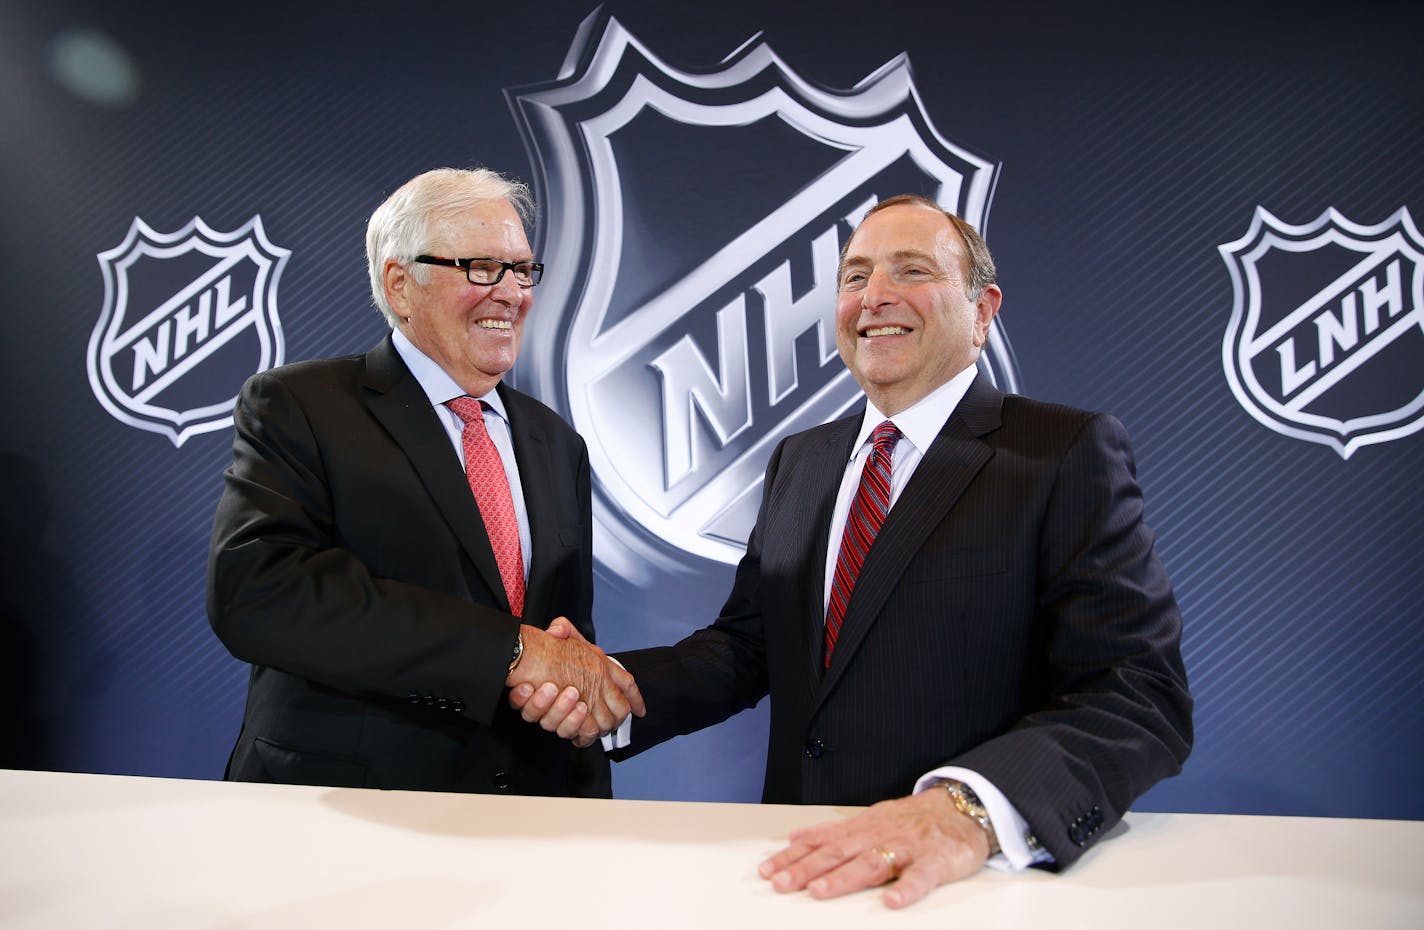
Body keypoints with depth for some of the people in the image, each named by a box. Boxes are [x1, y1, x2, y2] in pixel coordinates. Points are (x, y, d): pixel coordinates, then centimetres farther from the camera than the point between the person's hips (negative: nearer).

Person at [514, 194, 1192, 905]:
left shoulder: (1069, 452, -6)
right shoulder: (798, 460, 12)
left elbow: (1143, 693, -14)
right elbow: (746, 641, 12)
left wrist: (971, 807, -29)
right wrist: (615, 687, -6)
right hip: (804, 861, 4)